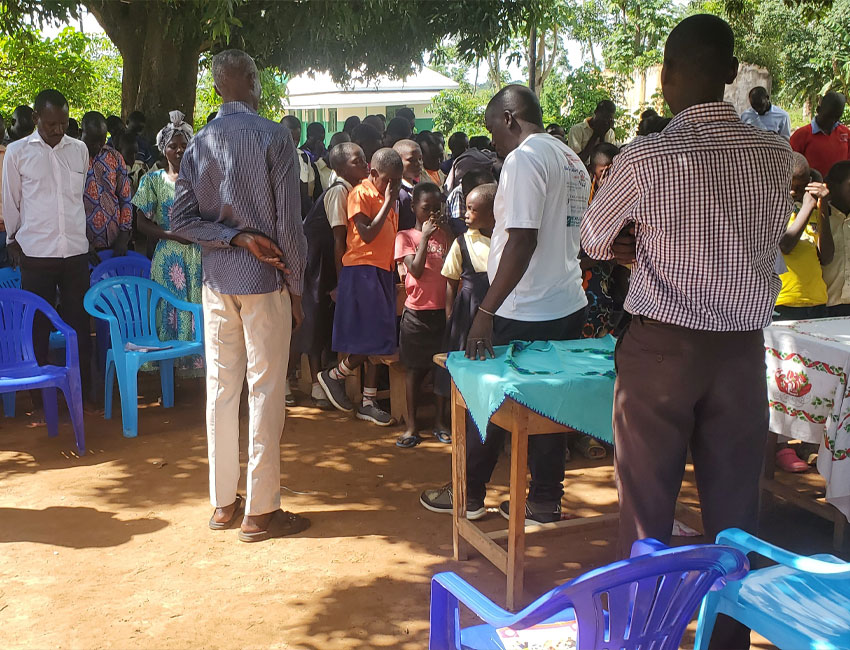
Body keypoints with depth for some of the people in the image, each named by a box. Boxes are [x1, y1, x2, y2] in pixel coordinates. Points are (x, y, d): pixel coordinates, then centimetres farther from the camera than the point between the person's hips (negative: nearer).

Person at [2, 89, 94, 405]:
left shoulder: (79, 150, 6)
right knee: (38, 323, 6)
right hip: (36, 252, -2)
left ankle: (83, 387, 16)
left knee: (79, 320, 6)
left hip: (76, 250, 2)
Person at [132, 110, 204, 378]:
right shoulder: (152, 180, 6)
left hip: (200, 256, 1)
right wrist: (172, 234, -11)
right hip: (169, 258, -1)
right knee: (171, 313, -1)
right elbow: (142, 223, 2)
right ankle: (172, 367, 7)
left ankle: (197, 364, 7)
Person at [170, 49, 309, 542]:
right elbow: (288, 221, -11)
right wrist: (296, 286, -3)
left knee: (221, 389, 11)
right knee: (266, 392, 1)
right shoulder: (274, 137, -9)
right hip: (265, 280, -5)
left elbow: (181, 220, 1)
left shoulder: (198, 145, 7)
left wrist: (236, 237, -4)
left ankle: (224, 502, 20)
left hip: (217, 282, 5)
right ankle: (261, 511, 7)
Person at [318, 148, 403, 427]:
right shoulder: (361, 194, -9)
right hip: (362, 270, -8)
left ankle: (368, 403, 15)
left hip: (382, 272, 8)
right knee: (371, 340, -9)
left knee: (377, 343, 8)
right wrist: (388, 202, -17)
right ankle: (333, 376, 14)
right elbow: (367, 234, -20)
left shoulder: (386, 196, 16)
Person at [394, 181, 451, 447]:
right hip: (417, 311, -3)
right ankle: (411, 425, 12)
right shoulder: (405, 236, -2)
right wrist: (425, 236, -14)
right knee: (415, 368, 4)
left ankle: (440, 422, 19)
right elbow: (416, 270, -14)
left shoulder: (444, 235, 9)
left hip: (443, 310, 3)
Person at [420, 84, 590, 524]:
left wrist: (486, 311, -23)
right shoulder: (573, 162, 14)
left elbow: (522, 240, -23)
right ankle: (546, 501, 21)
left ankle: (469, 495, 20)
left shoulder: (524, 158, -14)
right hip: (568, 306, 8)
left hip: (524, 312, -8)